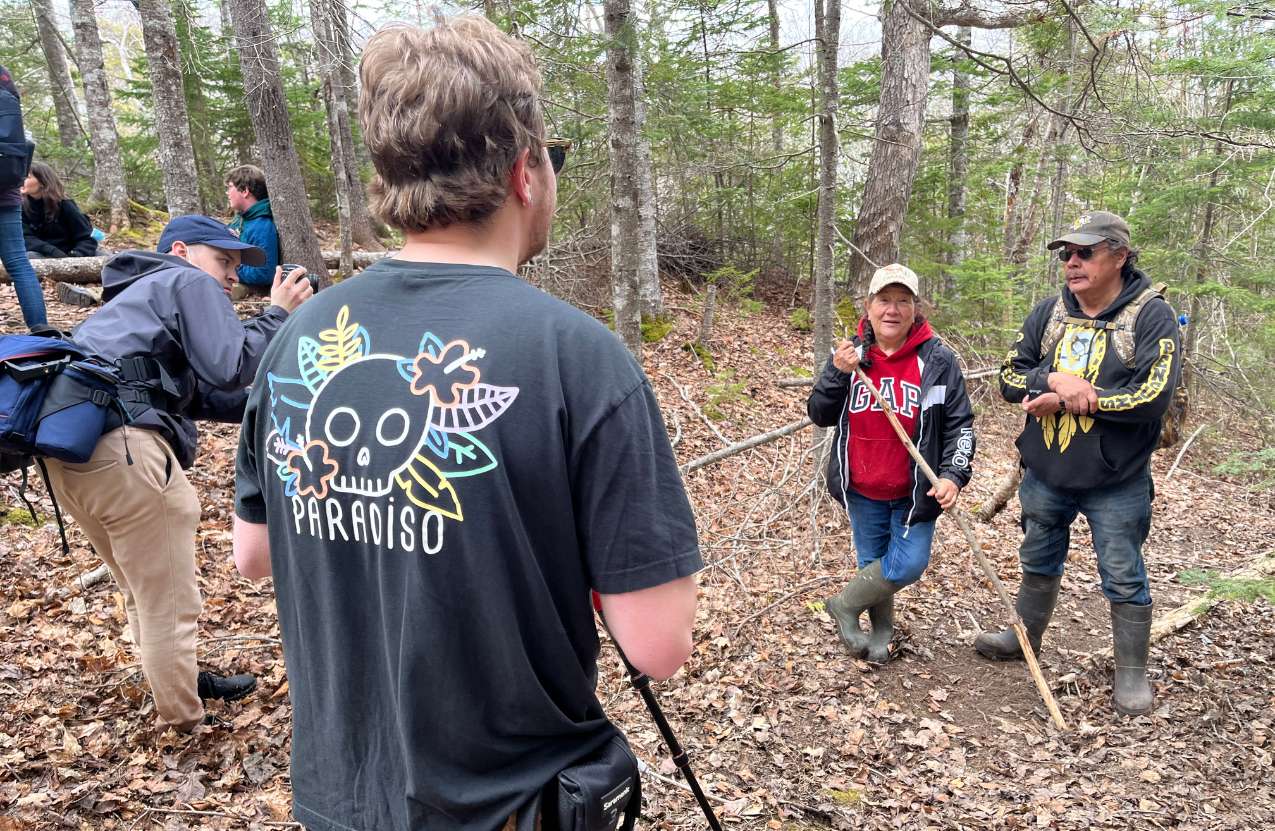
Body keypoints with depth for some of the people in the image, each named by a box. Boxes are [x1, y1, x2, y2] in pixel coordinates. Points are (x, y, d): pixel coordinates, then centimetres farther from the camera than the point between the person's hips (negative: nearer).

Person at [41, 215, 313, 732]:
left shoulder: (142, 292, 33)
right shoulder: (190, 282, 5)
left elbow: (201, 394, 30)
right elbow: (229, 368, -9)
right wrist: (277, 315, 2)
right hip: (122, 446, -10)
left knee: (142, 587, 24)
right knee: (168, 601, 2)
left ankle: (181, 684, 40)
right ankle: (185, 723, 14)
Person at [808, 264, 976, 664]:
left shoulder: (938, 359, -10)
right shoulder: (850, 354, -2)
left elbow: (960, 424, -5)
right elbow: (819, 415, -2)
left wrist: (953, 474, -17)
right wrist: (839, 374, -17)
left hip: (914, 491, -2)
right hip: (862, 491, 2)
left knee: (908, 565, -6)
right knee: (872, 563, 14)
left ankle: (845, 605, 19)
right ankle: (881, 630, 37)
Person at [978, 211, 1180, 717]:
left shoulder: (1151, 317, -13)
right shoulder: (1049, 312, 2)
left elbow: (1153, 396, -24)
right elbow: (1010, 377, -1)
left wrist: (1068, 401, -21)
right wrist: (1054, 379, -21)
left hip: (1115, 482, -4)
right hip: (1045, 473, 5)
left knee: (1124, 577, 8)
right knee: (1038, 561, 21)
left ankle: (1132, 673, 25)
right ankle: (1026, 637, 41)